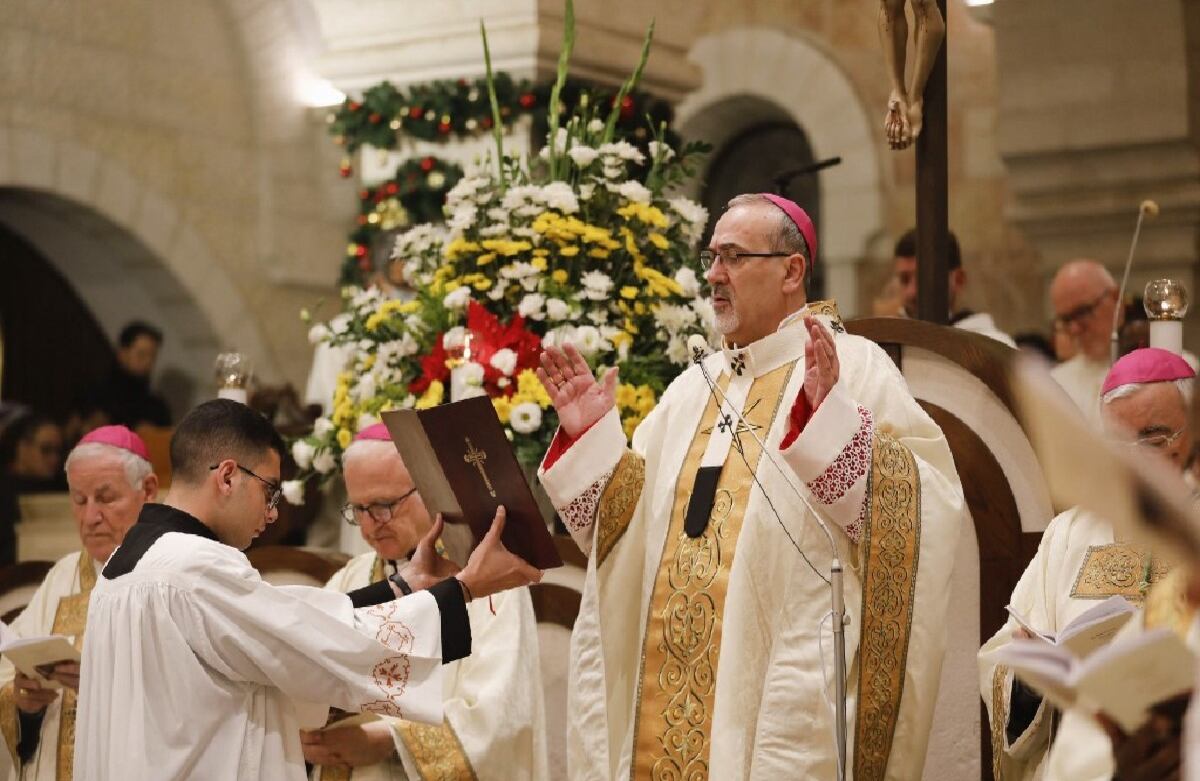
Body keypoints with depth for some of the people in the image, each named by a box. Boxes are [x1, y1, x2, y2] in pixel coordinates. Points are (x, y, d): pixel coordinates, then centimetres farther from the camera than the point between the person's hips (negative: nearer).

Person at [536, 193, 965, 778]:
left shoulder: (853, 366, -4)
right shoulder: (697, 385, 15)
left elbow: (918, 503, -17)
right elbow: (634, 520, 15)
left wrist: (830, 414, -28)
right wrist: (589, 436, 4)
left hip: (784, 674, -6)